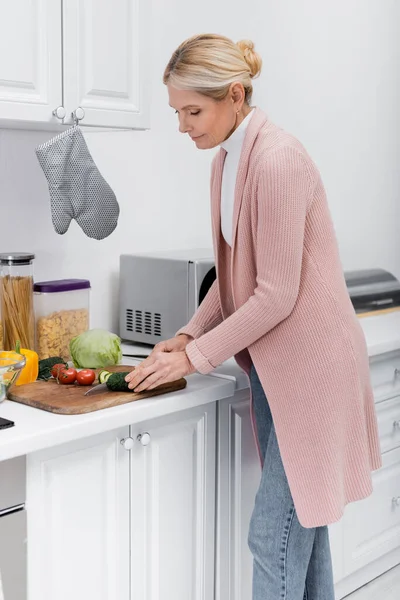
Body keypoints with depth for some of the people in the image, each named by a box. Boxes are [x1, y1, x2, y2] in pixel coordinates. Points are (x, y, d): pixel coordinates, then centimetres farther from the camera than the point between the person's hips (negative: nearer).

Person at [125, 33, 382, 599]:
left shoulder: (277, 159, -19)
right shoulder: (227, 160, 9)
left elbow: (276, 295, -20)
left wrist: (196, 357, -14)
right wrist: (188, 334, 2)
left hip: (309, 361, -9)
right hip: (273, 363, 9)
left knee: (275, 533, -4)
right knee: (301, 523, 17)